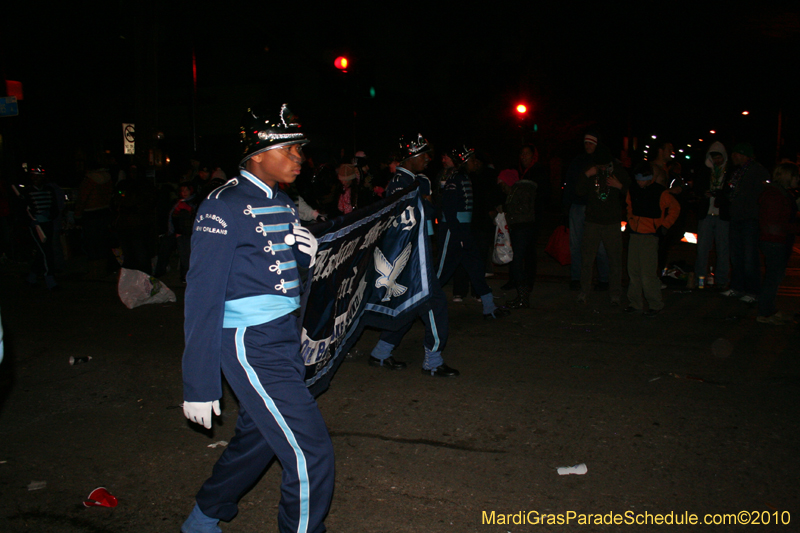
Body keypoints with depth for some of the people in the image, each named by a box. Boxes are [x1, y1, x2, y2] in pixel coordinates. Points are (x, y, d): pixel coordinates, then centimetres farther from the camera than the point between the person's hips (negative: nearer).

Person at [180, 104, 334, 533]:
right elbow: (203, 297, -18)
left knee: (258, 435, 23)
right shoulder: (224, 207, -16)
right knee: (310, 453, -8)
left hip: (284, 339, 9)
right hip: (251, 347, -9)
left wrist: (306, 253, -3)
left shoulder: (282, 204, 10)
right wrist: (199, 385, -18)